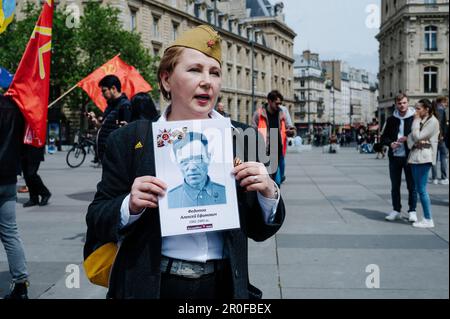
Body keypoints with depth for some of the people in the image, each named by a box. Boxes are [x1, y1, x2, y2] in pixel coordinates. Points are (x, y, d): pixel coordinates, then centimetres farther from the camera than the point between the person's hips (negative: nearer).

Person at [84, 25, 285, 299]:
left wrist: (268, 193, -15)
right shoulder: (130, 140, -5)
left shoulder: (241, 138, -1)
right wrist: (130, 206, -20)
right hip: (152, 286, -1)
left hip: (223, 286, 2)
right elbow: (98, 222, -1)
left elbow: (259, 230, 4)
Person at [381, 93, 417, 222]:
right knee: (395, 186, 10)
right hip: (394, 157, 3)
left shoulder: (414, 118, -3)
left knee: (412, 185, 2)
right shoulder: (391, 119, 7)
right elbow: (384, 137, 12)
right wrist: (390, 143, -8)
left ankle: (412, 211, 12)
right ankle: (396, 210, 21)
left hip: (409, 157, -3)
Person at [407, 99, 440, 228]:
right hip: (415, 155, 9)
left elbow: (417, 136, -13)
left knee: (422, 189, -8)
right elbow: (411, 136, 10)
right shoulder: (419, 121, 17)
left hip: (424, 157, -9)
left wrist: (416, 121, -4)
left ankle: (428, 220, -3)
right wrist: (414, 143, -11)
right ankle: (426, 218, 14)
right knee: (419, 188, 9)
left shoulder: (433, 121, -8)